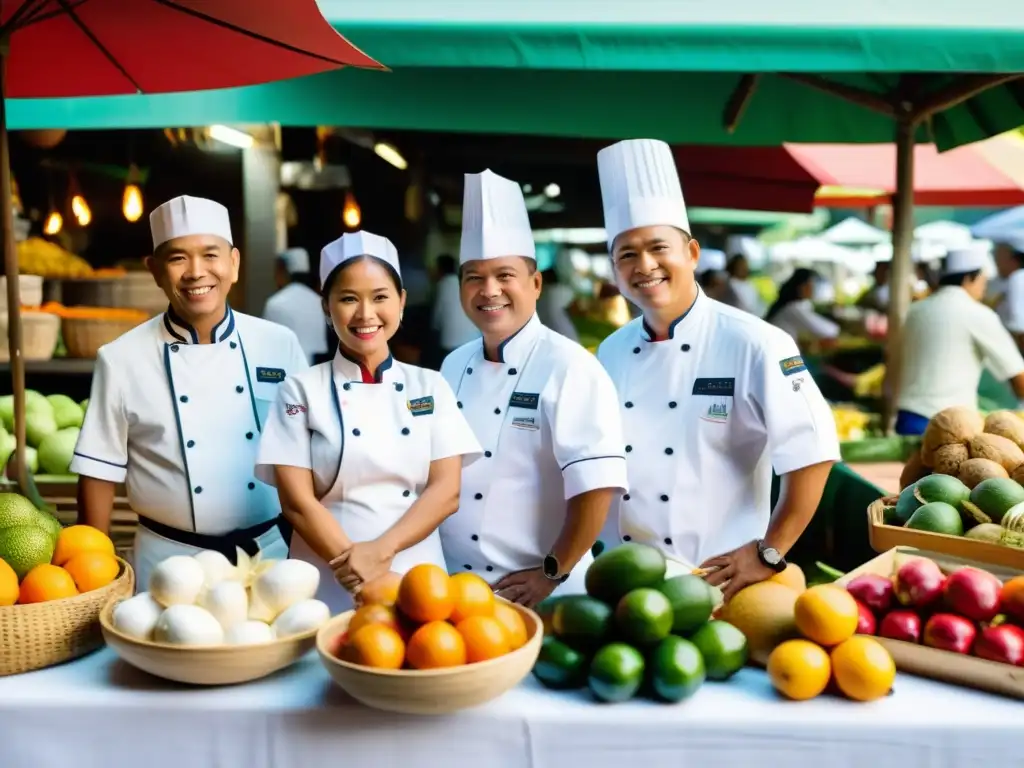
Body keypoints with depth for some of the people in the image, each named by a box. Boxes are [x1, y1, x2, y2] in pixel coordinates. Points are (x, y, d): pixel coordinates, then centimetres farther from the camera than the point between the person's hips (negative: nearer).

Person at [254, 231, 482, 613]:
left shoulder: (430, 387, 4)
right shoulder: (301, 390, -1)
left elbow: (446, 491, -3)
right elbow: (296, 500, -8)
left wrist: (381, 551, -16)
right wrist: (366, 579, -16)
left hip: (418, 580, 2)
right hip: (329, 588, -1)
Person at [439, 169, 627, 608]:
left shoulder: (568, 367, -15)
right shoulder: (454, 367, 5)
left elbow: (596, 487, -20)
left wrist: (553, 572, -15)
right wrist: (435, 573, 9)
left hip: (542, 595, -5)